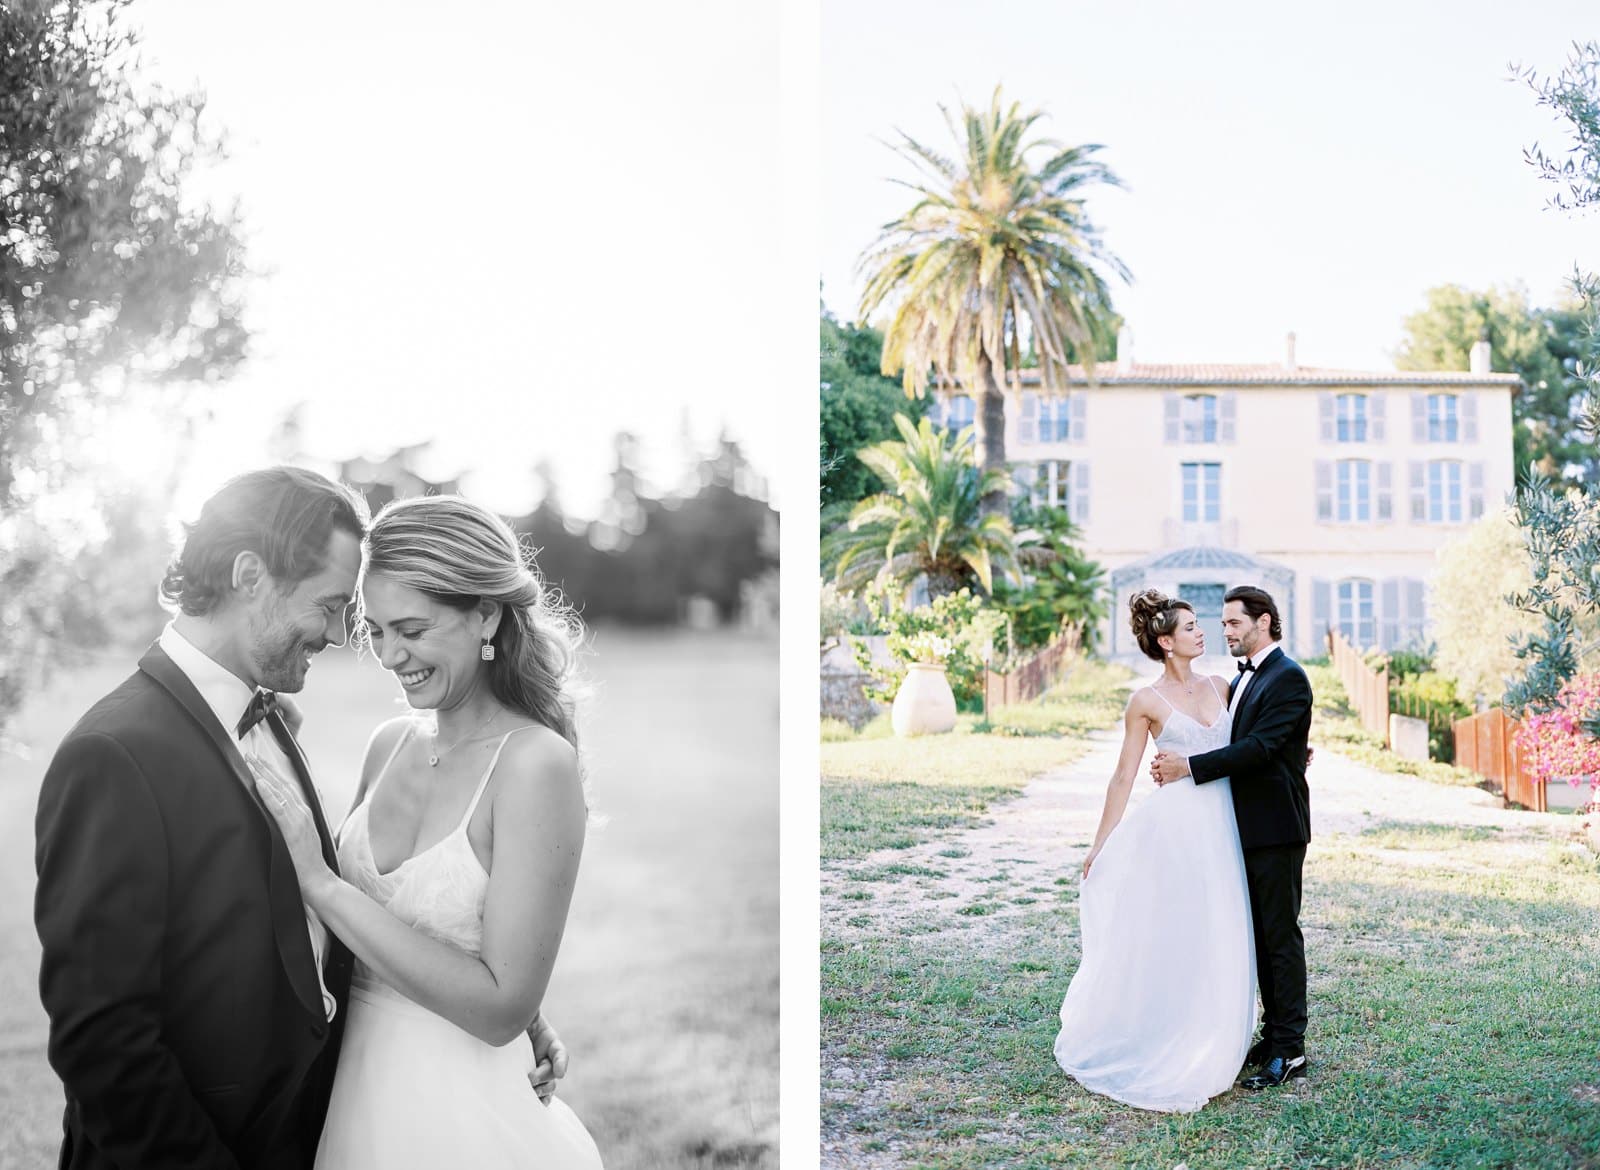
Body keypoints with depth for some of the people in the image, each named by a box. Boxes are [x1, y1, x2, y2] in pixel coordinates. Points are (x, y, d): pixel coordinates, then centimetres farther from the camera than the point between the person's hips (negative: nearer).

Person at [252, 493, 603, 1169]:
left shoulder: (536, 763, -19)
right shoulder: (390, 742, -1)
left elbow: (503, 1006, -22)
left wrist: (320, 881, -23)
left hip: (461, 1111, -6)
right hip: (356, 1087, 6)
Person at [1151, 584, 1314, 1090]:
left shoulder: (1288, 678, -13)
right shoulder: (1241, 680, 16)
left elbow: (1259, 747, -22)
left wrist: (1190, 766, -22)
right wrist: (1177, 763, -5)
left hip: (1276, 828, -9)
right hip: (1248, 827, 9)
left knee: (1281, 935, -2)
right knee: (1260, 935, 14)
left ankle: (1290, 1051, 5)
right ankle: (1273, 1034, 23)